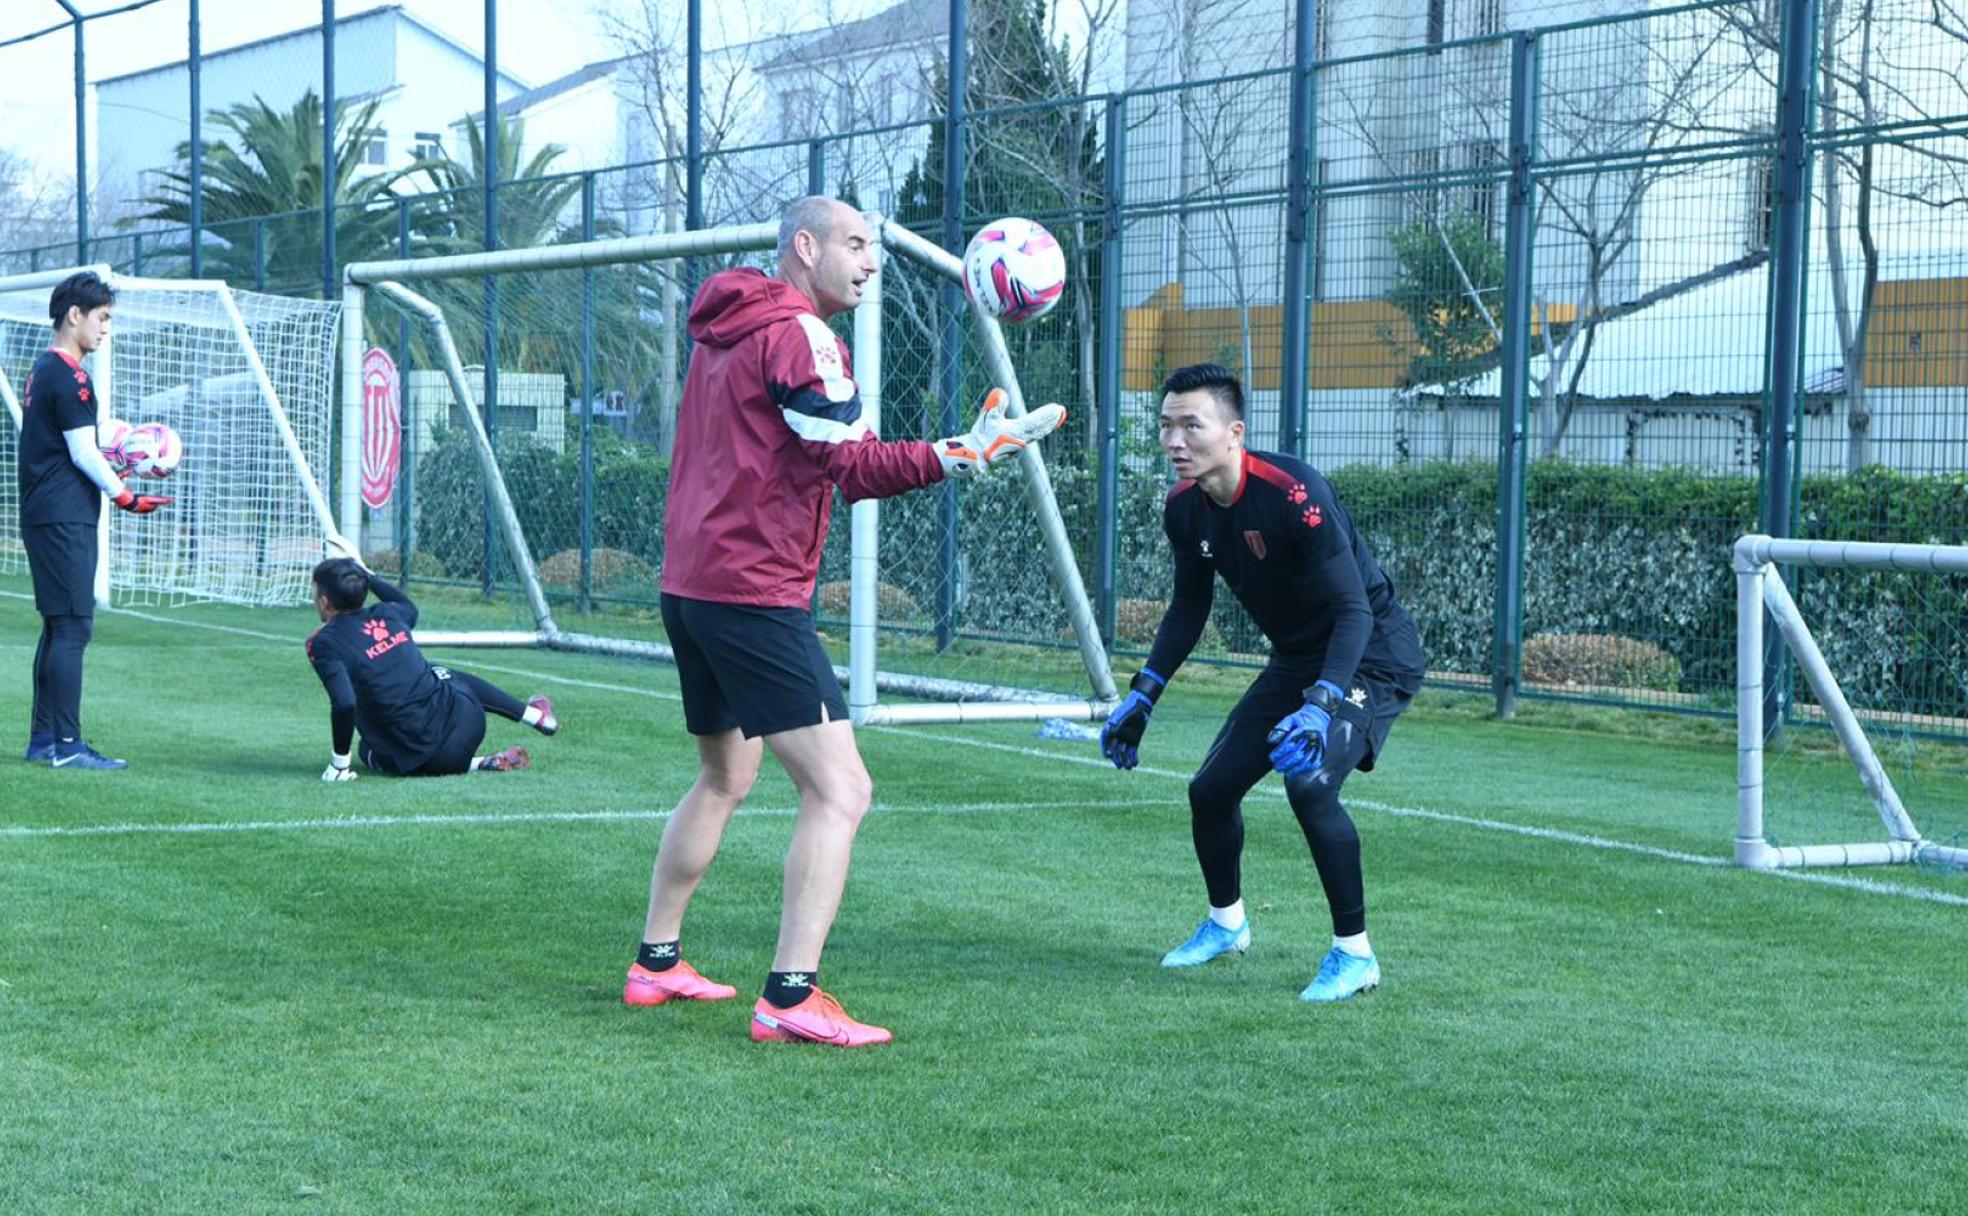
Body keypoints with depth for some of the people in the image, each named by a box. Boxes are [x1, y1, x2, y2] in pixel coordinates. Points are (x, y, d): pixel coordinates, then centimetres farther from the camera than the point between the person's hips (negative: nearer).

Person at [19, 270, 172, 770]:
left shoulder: (43, 371, 18)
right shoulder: (69, 376, -13)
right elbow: (83, 452, -15)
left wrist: (118, 459, 22)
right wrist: (125, 497, -8)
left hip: (43, 517, 10)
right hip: (66, 519, -10)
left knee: (58, 627, 13)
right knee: (73, 627, -10)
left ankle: (43, 739, 17)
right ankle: (66, 745, -11)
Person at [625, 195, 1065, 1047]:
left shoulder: (721, 334, 18)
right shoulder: (796, 335, -10)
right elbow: (850, 465, -18)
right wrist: (960, 456, -19)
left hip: (689, 585, 10)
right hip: (755, 594, -10)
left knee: (725, 778, 25)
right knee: (840, 790, -11)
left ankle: (656, 963, 31)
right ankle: (791, 999, -18)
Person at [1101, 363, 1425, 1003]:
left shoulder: (1291, 492, -30)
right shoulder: (1184, 507, -6)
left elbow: (1355, 610, -32)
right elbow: (1189, 606, 11)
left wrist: (1320, 706, -43)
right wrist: (1142, 696, 6)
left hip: (1374, 653, -8)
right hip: (1297, 658, 8)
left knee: (1310, 784, -28)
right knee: (1211, 788, 8)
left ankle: (1355, 954, -12)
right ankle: (1225, 924, 36)